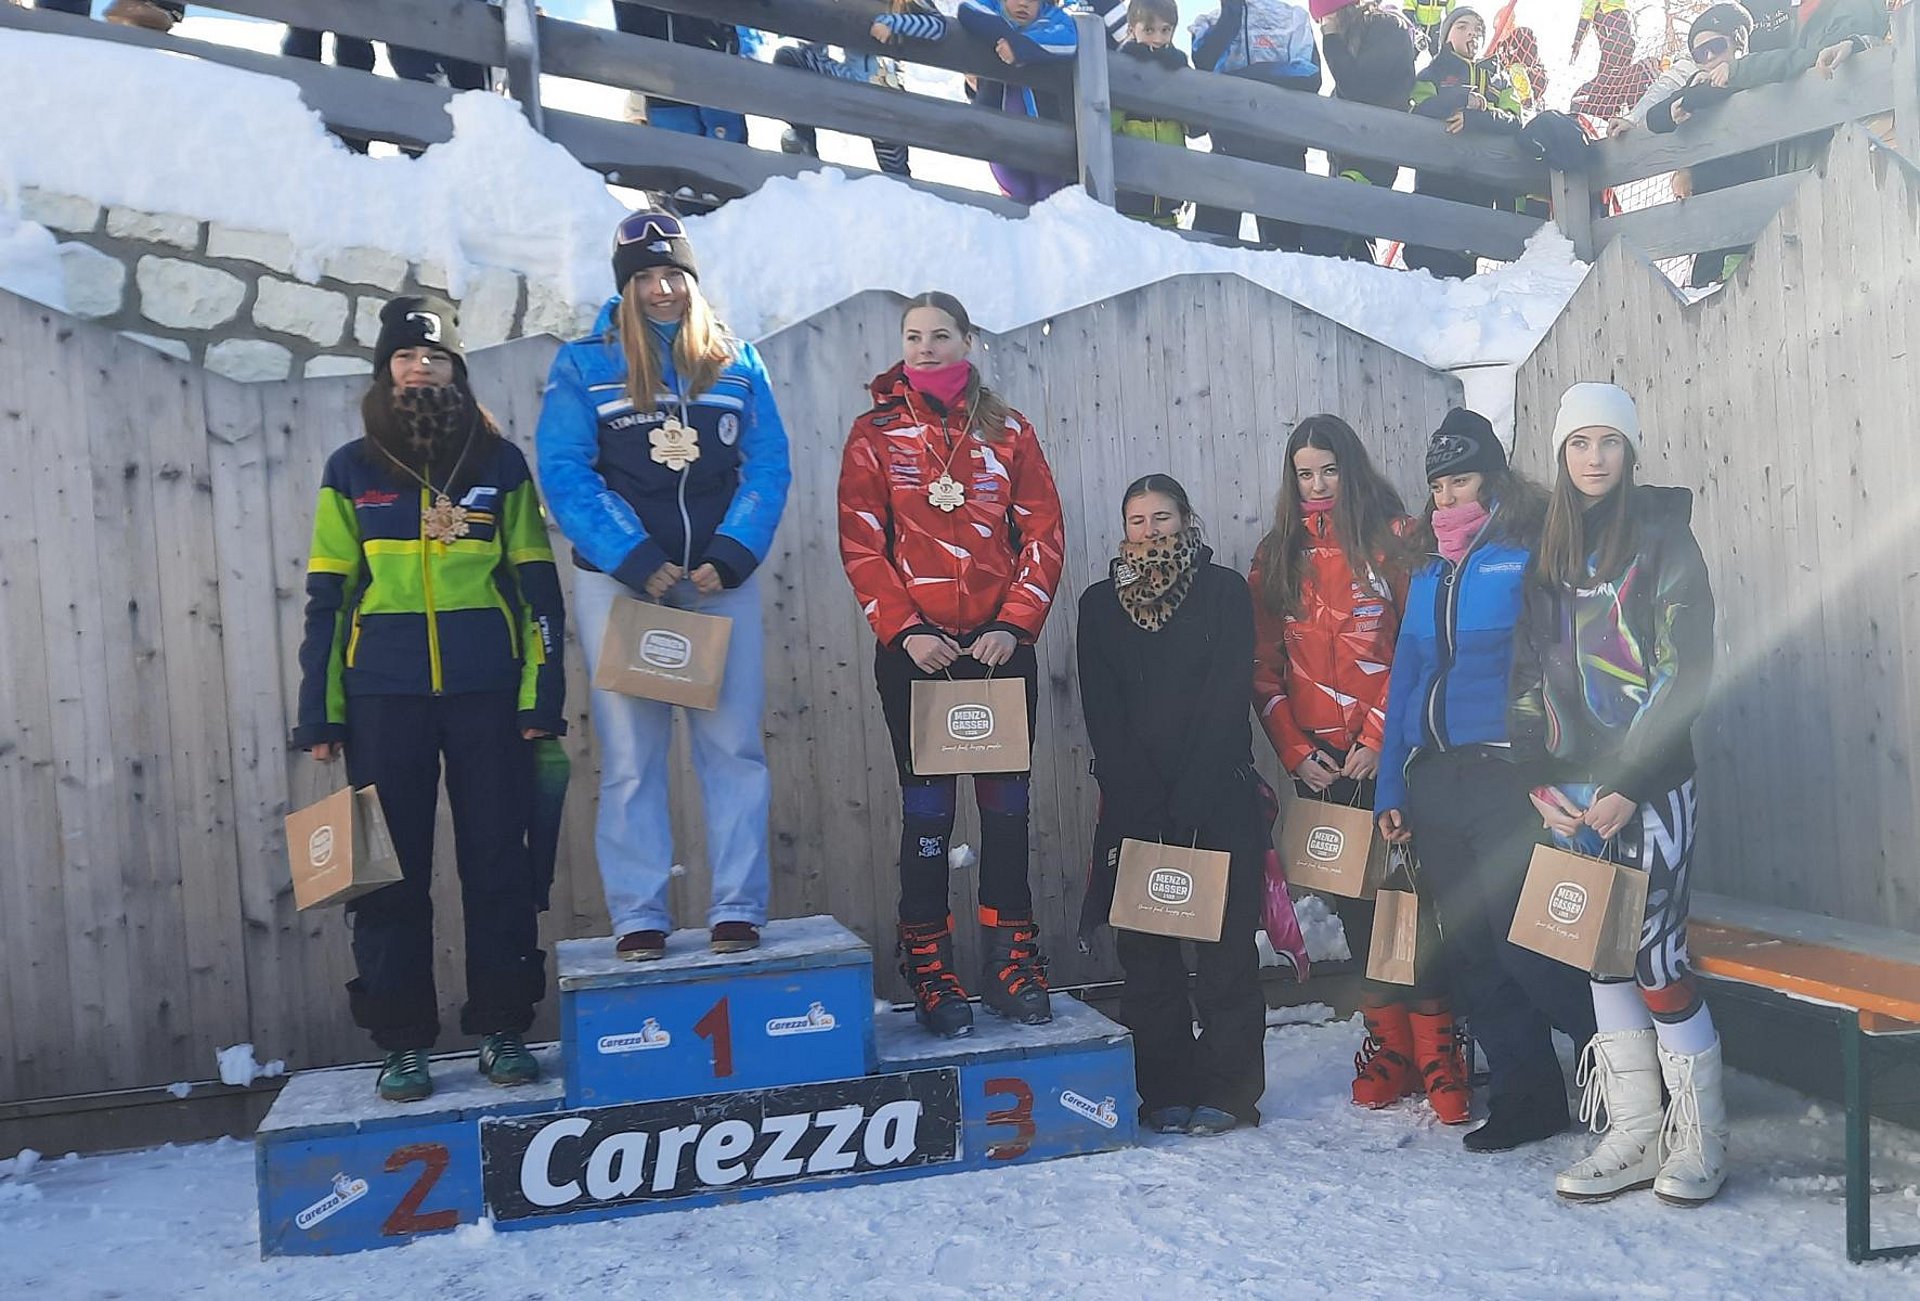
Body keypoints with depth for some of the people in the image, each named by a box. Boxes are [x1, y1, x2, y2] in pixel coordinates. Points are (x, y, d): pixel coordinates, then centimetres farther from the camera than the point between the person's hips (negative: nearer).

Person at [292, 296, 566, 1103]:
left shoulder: (499, 463, 8)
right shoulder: (353, 470, 10)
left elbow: (537, 587, 6)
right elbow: (327, 598, 8)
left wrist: (542, 693, -3)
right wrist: (318, 714, 2)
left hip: (487, 694, 0)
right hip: (383, 699, 1)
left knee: (499, 862, 3)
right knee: (392, 870, 3)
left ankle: (502, 1029, 14)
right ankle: (402, 1042, 14)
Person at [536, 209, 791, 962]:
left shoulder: (737, 363, 10)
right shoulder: (583, 365, 4)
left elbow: (768, 468, 4)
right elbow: (564, 473, -4)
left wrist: (728, 558, -10)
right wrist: (638, 561, -13)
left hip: (720, 579, 1)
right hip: (620, 581, -1)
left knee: (733, 746, 0)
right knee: (630, 755, 0)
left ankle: (737, 911, 8)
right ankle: (638, 919, 8)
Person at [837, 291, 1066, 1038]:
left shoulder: (1008, 431, 9)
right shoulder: (875, 434, 6)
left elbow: (1043, 535, 5)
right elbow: (861, 545, -1)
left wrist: (1015, 624, -7)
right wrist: (903, 629, -12)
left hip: (1002, 645, 2)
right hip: (915, 647, -1)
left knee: (1006, 804, 5)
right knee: (926, 808, 2)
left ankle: (1011, 961, 16)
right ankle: (929, 971, 11)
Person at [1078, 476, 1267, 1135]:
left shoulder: (1225, 591, 2)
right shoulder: (1100, 604, 9)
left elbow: (1229, 699, -6)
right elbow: (1101, 714, 2)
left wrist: (1188, 800, -14)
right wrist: (1143, 804, -9)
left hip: (1219, 799, -2)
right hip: (1134, 803, 2)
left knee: (1227, 948, 0)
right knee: (1145, 952, 3)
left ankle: (1226, 1090, 9)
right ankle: (1166, 1093, 11)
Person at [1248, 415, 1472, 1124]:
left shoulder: (1393, 536, 1)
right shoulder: (1277, 556, 12)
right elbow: (1265, 666, 9)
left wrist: (1378, 737, -10)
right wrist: (1294, 748, -1)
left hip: (1387, 749, -3)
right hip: (1318, 756, 3)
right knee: (1354, 901, 6)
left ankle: (1437, 1055, 2)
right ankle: (1387, 1046, 16)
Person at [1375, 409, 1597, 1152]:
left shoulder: (1530, 553, -2)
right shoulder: (1428, 572, 17)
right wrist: (1391, 788, 13)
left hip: (1506, 775, -7)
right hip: (1434, 778, 7)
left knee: (1525, 941, -8)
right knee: (1468, 950, 9)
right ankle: (1523, 1098, 21)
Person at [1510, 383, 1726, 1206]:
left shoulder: (1662, 537, -3)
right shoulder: (1548, 552, 11)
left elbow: (1687, 670, -9)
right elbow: (1529, 672, 10)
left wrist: (1628, 786, -13)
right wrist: (1539, 781, 0)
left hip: (1650, 785, -5)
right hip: (1572, 789, 5)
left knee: (1656, 958, -4)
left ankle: (1700, 1139, 13)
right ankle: (1636, 1135, 17)